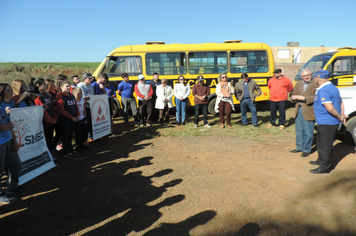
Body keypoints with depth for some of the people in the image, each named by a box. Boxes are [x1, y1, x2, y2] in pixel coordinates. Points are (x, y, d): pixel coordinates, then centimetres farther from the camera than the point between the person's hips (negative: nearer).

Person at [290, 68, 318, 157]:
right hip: (299, 110, 7)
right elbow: (293, 94, 20)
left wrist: (304, 98, -20)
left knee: (308, 132, 2)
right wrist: (294, 97, -4)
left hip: (309, 111, -6)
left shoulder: (316, 84, -9)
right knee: (299, 131, 17)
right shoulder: (298, 84, 12)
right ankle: (299, 147, 31)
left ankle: (306, 150, 17)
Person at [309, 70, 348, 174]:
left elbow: (330, 108, -28)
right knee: (323, 143, 23)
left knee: (324, 145, 1)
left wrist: (339, 117, -14)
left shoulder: (323, 90, -21)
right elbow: (341, 102, 20)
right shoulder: (333, 88, 12)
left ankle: (324, 167, 11)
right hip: (334, 122, 10)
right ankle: (321, 161, 38)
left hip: (326, 123, -10)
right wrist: (341, 115, 10)